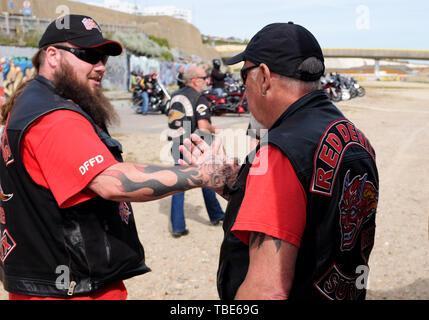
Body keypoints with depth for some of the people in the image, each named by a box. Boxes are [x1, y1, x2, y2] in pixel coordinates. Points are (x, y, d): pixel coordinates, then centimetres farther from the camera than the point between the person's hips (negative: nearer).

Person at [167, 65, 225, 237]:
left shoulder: (175, 96, 10)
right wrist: (213, 130, 0)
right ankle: (216, 216, 31)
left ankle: (177, 226, 6)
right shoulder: (199, 99, -13)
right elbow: (203, 125, -22)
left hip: (177, 147, 6)